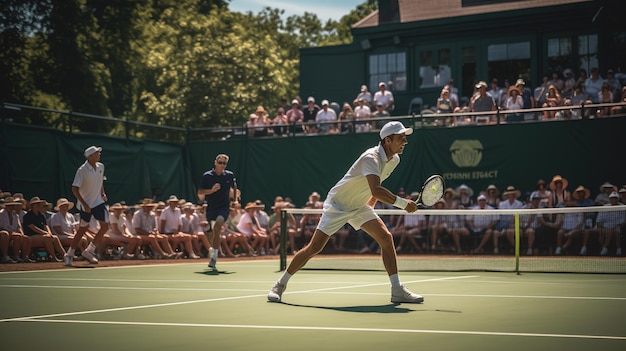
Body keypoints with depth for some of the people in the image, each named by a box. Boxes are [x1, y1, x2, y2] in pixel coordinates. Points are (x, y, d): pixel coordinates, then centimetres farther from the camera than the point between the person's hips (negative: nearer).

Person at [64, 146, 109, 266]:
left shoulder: (100, 167, 1)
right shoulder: (82, 170, -19)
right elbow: (74, 189, -19)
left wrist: (103, 193, 7)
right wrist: (84, 204, -24)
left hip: (98, 202, 6)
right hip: (86, 204, -5)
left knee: (105, 226, -6)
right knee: (82, 229, 3)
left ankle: (89, 251, 4)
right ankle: (69, 255, 15)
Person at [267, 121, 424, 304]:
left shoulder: (394, 159, -1)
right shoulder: (371, 157, -29)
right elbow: (376, 190, -43)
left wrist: (371, 205, 18)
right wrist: (403, 203, -40)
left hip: (359, 206, 7)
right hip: (337, 204, -7)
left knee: (386, 237, -10)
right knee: (314, 247, -8)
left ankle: (397, 290, -8)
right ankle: (280, 284, 9)